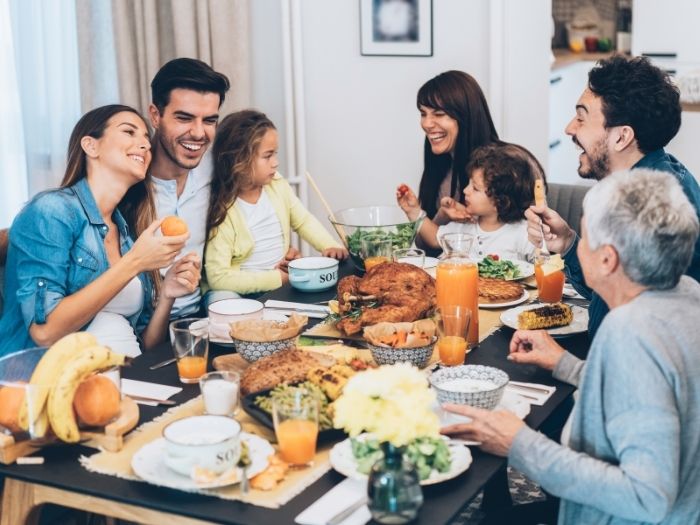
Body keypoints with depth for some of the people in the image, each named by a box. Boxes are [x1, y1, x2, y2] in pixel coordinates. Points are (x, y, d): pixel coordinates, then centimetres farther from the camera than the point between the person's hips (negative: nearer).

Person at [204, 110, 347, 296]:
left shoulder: (277, 185, 2)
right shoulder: (222, 212, -17)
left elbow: (304, 221, 15)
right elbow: (218, 277, -20)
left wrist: (330, 246, -4)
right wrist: (276, 279, -21)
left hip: (285, 279, 6)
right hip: (249, 295, -6)